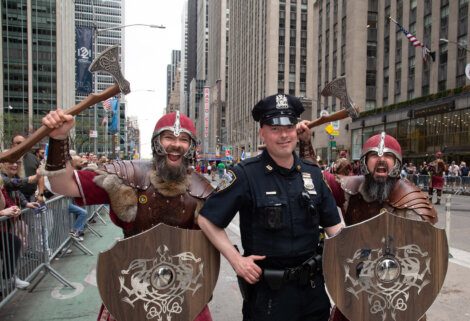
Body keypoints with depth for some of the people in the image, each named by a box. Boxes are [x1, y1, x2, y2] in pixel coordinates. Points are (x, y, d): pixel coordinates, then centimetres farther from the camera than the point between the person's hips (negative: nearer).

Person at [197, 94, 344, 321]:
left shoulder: (313, 174, 1)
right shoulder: (245, 174, -14)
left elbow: (334, 226, 8)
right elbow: (207, 220, -11)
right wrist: (235, 259, -16)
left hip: (313, 286, 5)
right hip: (267, 291, -5)